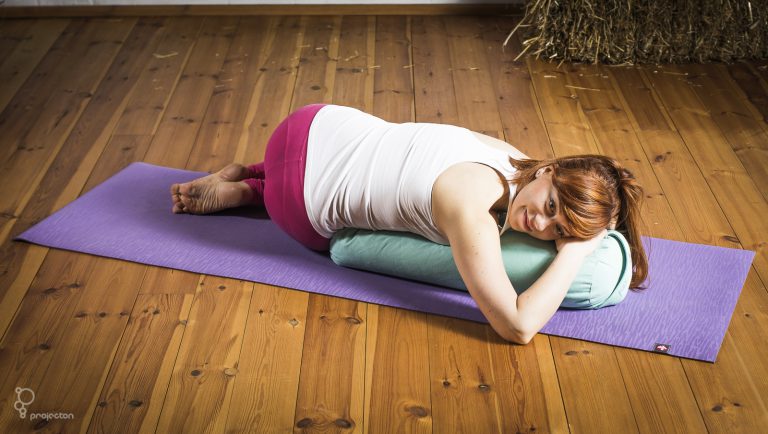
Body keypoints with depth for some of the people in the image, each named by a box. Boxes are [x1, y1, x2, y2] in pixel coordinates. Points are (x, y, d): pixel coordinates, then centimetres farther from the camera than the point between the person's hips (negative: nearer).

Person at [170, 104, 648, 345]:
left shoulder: (510, 155, -8)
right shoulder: (472, 209, -30)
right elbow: (518, 326, -32)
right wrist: (575, 253, -24)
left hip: (330, 125, 7)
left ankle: (245, 174, 36)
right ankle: (235, 193, 27)